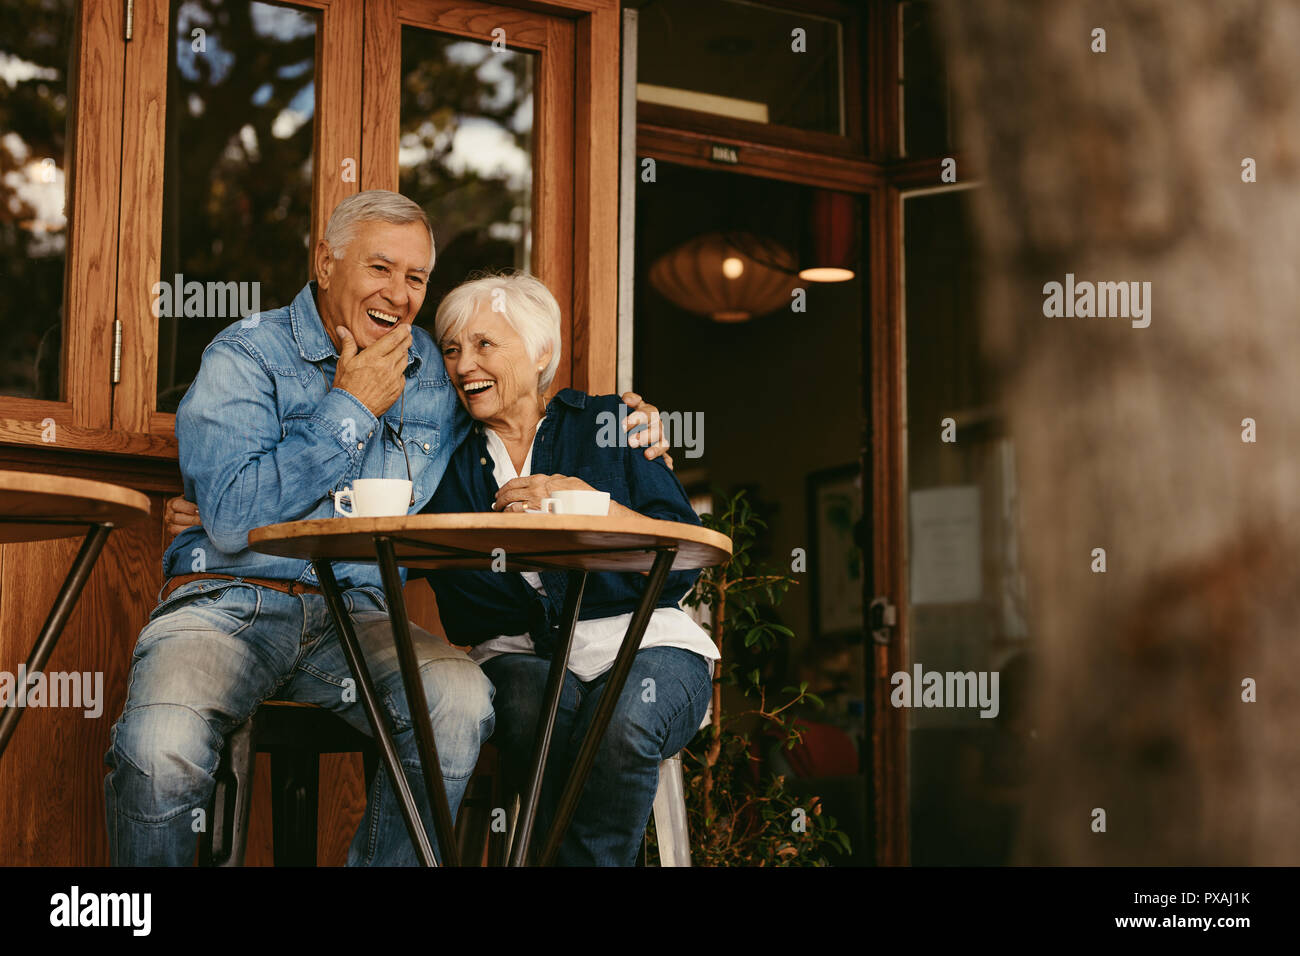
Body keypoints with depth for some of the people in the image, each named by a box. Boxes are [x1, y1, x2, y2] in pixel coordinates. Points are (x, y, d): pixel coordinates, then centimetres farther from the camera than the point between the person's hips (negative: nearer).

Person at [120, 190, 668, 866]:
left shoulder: (435, 372, 11)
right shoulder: (246, 356, -2)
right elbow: (229, 520, -15)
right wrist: (350, 410, -10)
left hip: (357, 614, 3)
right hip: (231, 602, -3)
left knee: (461, 700, -29)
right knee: (163, 746, -33)